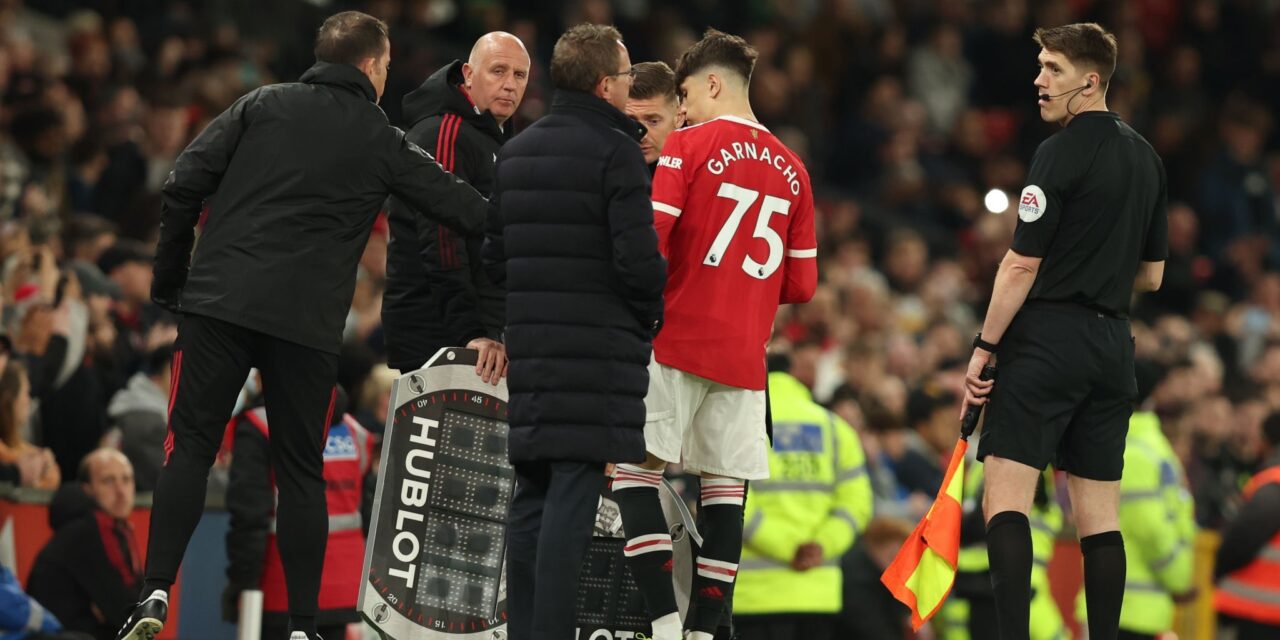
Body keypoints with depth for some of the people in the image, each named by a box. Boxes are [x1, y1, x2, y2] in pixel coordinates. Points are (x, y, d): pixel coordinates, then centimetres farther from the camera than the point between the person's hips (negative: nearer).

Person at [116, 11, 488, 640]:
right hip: (307, 323, -1)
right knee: (300, 470, 8)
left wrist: (169, 280, 12)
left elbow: (183, 187, 3)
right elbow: (465, 209, 13)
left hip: (218, 304, 1)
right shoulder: (382, 142, 7)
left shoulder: (262, 106, 10)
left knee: (189, 447, 3)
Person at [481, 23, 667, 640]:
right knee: (573, 495, -9)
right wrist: (649, 313, 2)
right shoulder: (615, 153, -10)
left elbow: (494, 254, 16)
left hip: (530, 343, 7)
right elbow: (638, 260, -15)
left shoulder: (515, 151, 14)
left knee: (531, 496, 11)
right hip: (600, 348, -7)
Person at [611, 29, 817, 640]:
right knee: (726, 489, 5)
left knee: (636, 468, -4)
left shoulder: (688, 146, -4)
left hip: (679, 342, -5)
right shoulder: (791, 169, 12)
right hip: (745, 356, 5)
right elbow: (801, 285, 12)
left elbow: (647, 241, -13)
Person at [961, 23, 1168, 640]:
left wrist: (984, 347, -9)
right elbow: (1151, 273, 19)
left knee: (1005, 499, -10)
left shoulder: (1062, 153, -10)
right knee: (1099, 518, 7)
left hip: (1048, 340, -8)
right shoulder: (1146, 159, 13)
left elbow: (1022, 266, -13)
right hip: (1113, 345, 8)